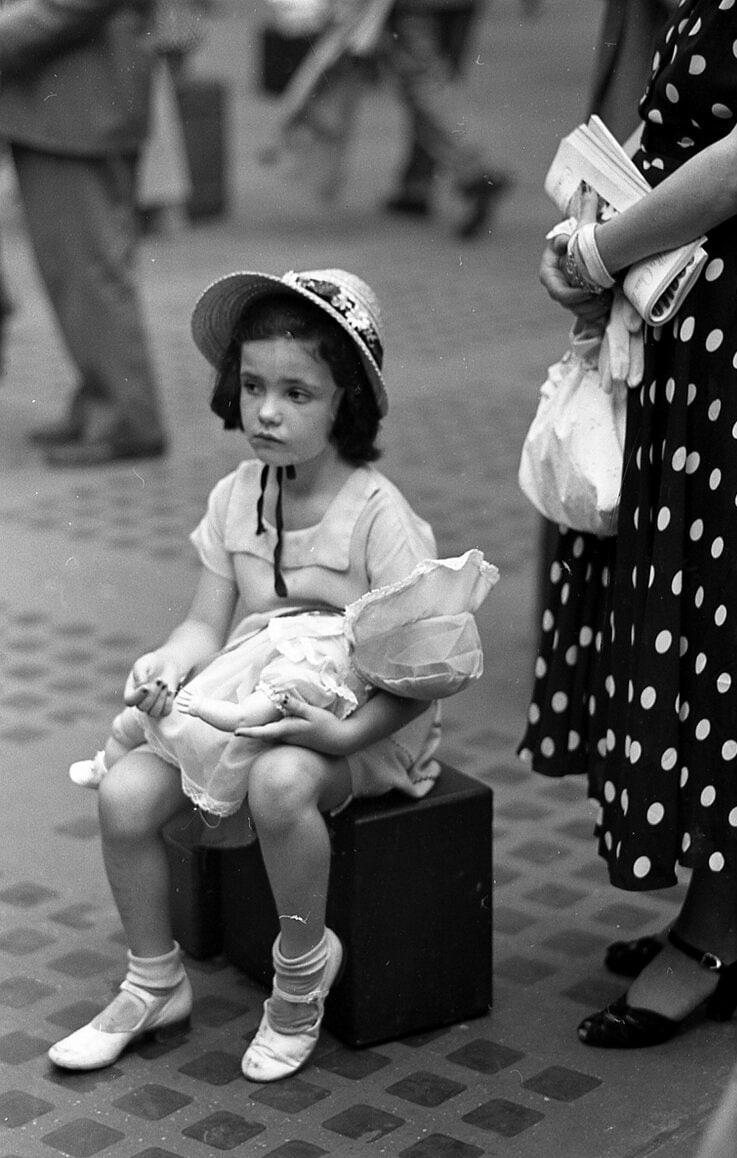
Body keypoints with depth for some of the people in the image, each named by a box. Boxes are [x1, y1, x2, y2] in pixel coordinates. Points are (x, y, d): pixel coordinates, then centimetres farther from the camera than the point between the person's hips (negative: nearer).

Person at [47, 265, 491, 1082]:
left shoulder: (379, 516, -15)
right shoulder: (235, 498, 3)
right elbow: (209, 623, 4)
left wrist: (346, 733, -31)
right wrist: (171, 661, -19)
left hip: (363, 721, -6)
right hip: (249, 706, 6)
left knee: (279, 783, -38)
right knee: (124, 792, -14)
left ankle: (303, 967, -10)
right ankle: (154, 985, 8)